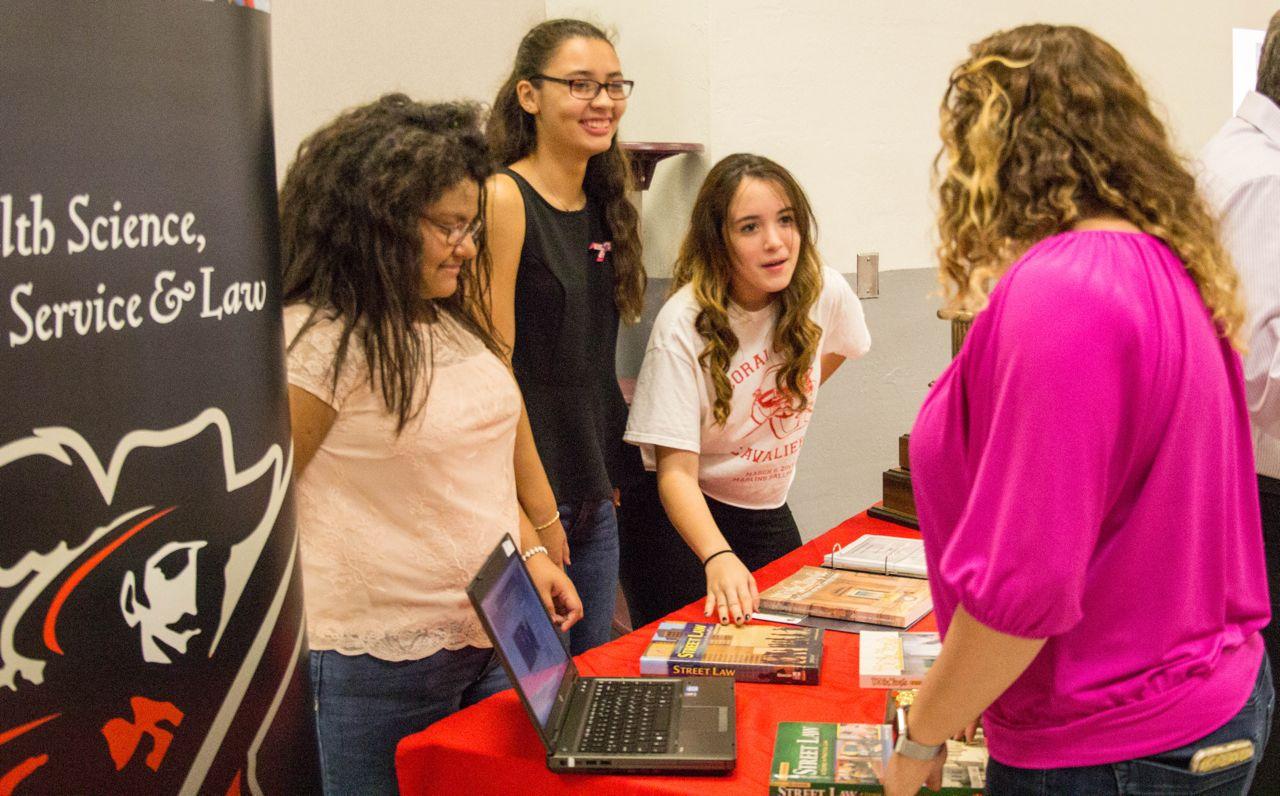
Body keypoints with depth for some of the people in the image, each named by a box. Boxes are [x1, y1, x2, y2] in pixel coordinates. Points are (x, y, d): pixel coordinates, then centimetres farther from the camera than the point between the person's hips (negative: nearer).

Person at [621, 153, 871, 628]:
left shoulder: (825, 293, -11)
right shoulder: (684, 324, -24)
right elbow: (675, 471, -29)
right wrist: (718, 557, -44)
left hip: (768, 512, 5)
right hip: (681, 515, -4)